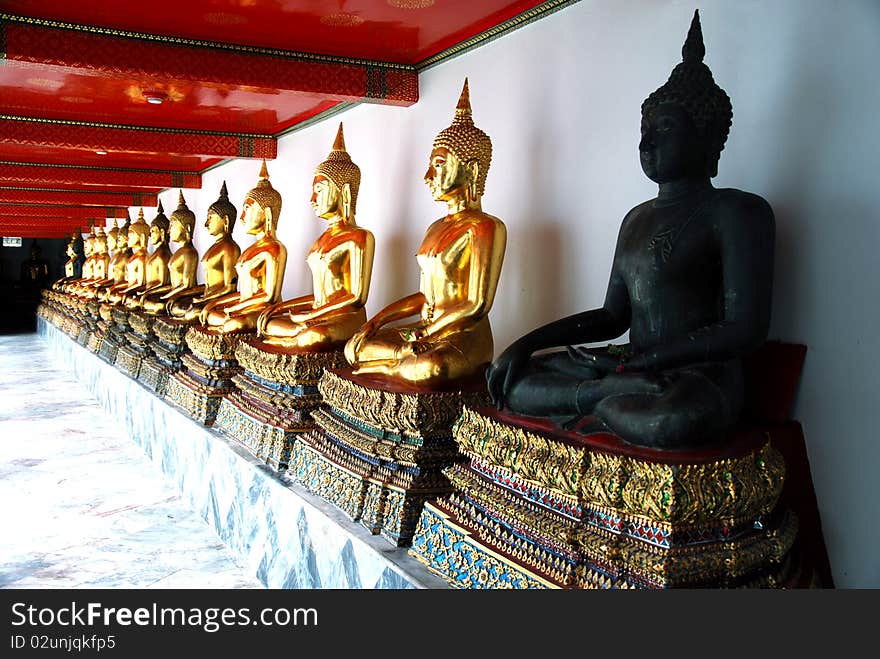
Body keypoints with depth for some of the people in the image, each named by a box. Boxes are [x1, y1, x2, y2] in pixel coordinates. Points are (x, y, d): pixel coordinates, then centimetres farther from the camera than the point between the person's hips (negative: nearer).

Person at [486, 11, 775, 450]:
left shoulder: (736, 212, -5)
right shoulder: (637, 219, 19)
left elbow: (744, 330, -14)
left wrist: (640, 361, -17)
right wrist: (529, 343, 5)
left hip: (698, 378, -7)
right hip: (632, 371, 7)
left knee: (674, 421, -42)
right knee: (506, 379, -3)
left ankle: (604, 406, -14)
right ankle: (625, 397, -11)